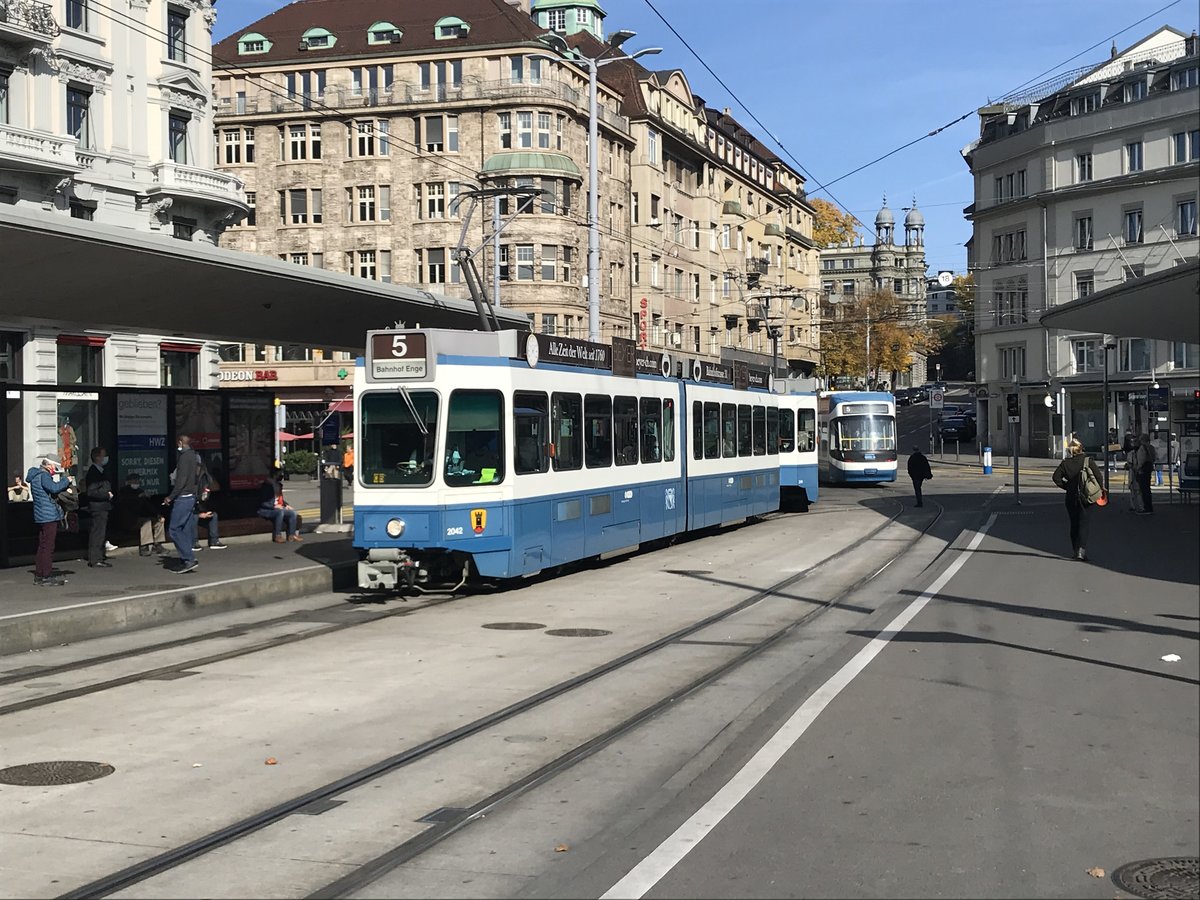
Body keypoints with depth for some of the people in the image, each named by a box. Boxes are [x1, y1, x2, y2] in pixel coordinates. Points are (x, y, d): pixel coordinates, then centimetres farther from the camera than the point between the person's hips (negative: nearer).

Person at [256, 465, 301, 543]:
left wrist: (286, 505, 6)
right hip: (265, 510, -8)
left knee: (292, 512, -10)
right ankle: (277, 536, -32)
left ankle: (291, 535, -6)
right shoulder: (266, 485, -15)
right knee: (280, 512, -36)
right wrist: (274, 506, -26)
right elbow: (262, 503, -18)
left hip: (278, 508, 8)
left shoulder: (278, 485, 11)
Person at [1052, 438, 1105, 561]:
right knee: (1083, 524, -2)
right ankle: (1082, 551, -16)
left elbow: (1056, 477, -6)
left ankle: (1074, 551, 21)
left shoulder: (1065, 462, 0)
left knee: (1074, 524, 14)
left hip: (1071, 497, 2)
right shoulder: (1087, 460, -6)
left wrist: (1067, 486, 4)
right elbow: (1098, 476, -12)